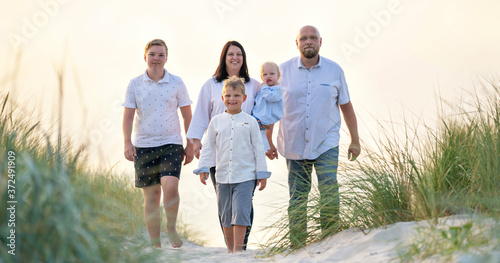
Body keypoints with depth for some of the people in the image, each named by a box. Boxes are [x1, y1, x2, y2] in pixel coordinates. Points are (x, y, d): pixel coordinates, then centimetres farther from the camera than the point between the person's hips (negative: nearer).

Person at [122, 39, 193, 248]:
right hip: (143, 146, 1)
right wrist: (127, 142, -11)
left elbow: (187, 115, 7)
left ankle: (171, 228, 3)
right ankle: (155, 244, 14)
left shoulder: (176, 83, 2)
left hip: (171, 144, -1)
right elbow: (128, 115, 1)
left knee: (170, 186, -21)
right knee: (150, 196, 5)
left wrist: (190, 145, 5)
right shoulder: (135, 84, 3)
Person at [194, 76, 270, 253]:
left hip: (245, 177, -3)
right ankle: (230, 249, 22)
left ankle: (238, 250, -4)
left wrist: (262, 174, 3)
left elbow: (258, 149, 5)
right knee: (226, 216, 10)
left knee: (240, 213, -11)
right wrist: (203, 169, 3)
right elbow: (208, 147, 11)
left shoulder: (250, 122, 3)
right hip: (223, 177, 3)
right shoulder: (216, 121, 7)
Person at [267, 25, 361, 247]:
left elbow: (346, 106, 12)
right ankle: (297, 248, 14)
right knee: (297, 198, 5)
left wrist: (355, 140, 14)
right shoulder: (284, 70, 3)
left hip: (326, 144, -1)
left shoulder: (334, 70, 4)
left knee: (329, 193, -14)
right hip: (294, 146, 1)